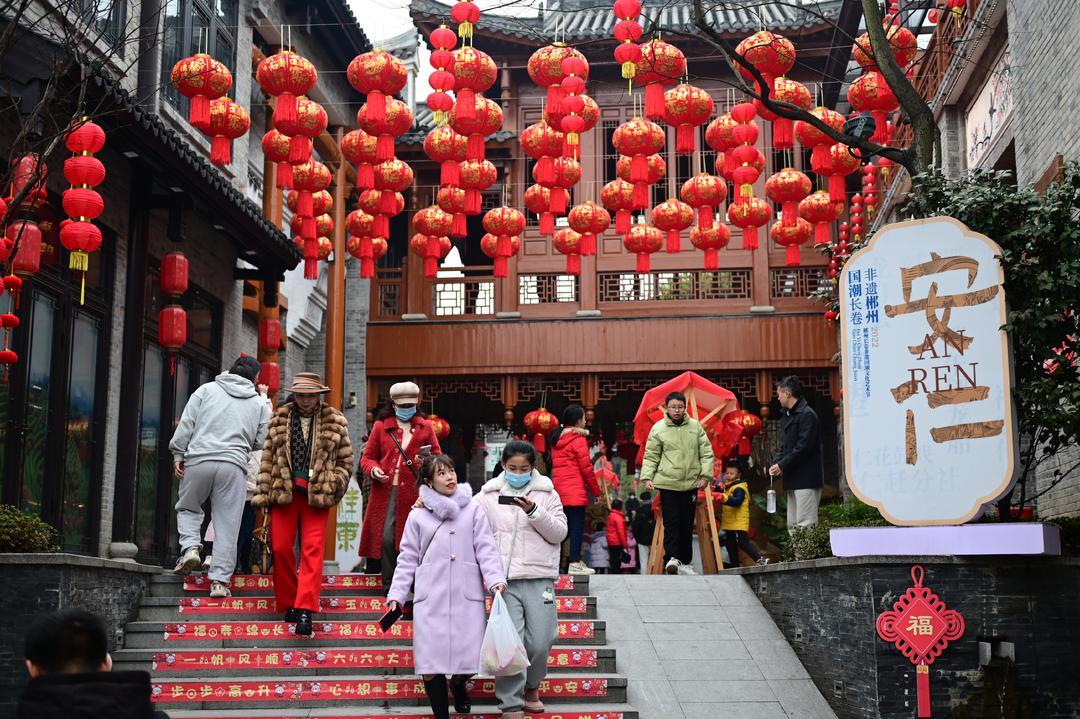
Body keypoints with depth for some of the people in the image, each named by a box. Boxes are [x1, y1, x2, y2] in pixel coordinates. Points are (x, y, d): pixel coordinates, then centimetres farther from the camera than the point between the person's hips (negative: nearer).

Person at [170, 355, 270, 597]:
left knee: (187, 507, 23)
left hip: (199, 460, 0)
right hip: (233, 465, 0)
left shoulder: (206, 390, 11)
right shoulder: (259, 404, 14)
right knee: (227, 525, 3)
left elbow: (186, 425, 4)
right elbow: (260, 442, 12)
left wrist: (178, 454, 8)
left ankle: (190, 547, 0)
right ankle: (220, 581, 1)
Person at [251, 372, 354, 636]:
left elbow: (345, 460, 8)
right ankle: (288, 604, 15)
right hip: (283, 493, 2)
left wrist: (331, 487, -3)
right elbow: (267, 458, 8)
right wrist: (264, 495, 3)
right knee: (281, 548, 0)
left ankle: (305, 610, -12)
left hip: (316, 495, -2)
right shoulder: (279, 419, 8)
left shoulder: (334, 422, 5)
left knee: (313, 550, -9)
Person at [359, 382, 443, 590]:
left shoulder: (425, 428, 15)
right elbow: (367, 457, 14)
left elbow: (437, 458, 15)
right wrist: (373, 470, -8)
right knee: (386, 539, -6)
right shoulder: (381, 427, 13)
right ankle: (389, 587, 4)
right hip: (385, 492, 0)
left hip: (413, 494, 0)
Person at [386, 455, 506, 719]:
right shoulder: (418, 515, 9)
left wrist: (495, 579, -14)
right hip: (430, 600, 0)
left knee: (470, 659, -3)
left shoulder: (473, 510, 8)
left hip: (467, 598, 0)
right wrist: (396, 595, 3)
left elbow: (486, 549, 2)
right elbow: (408, 559, 10)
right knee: (430, 663, -7)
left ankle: (458, 684, 34)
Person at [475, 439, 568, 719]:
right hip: (505, 579, -1)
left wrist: (534, 512, -12)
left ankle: (531, 685, 29)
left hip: (539, 578, 1)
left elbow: (559, 533, 3)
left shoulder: (547, 494, 9)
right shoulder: (489, 496, 9)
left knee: (540, 641, -1)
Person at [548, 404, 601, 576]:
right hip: (575, 491, -7)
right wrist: (596, 491, 1)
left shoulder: (556, 439, 14)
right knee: (577, 526, -5)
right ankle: (575, 563, -7)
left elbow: (554, 465, 14)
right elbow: (586, 468, -9)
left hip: (559, 489, 7)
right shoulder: (578, 439, -8)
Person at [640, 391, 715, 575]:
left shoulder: (695, 427, 5)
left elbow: (706, 453, 7)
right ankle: (672, 558, -13)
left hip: (690, 484, 3)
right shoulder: (658, 429, -1)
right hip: (667, 483, -3)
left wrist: (705, 475, -4)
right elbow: (651, 456, 1)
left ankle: (684, 562, 17)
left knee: (687, 525, 9)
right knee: (671, 523, -10)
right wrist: (647, 477, -10)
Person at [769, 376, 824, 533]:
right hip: (792, 479, 10)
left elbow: (803, 447, -18)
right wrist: (776, 463, 2)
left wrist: (782, 466, -14)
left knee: (805, 524, -11)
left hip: (806, 478, -10)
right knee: (792, 525, 9)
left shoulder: (806, 415, -12)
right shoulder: (787, 416, 18)